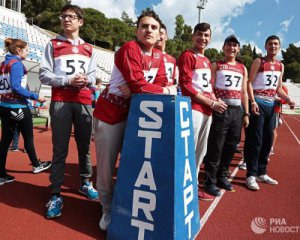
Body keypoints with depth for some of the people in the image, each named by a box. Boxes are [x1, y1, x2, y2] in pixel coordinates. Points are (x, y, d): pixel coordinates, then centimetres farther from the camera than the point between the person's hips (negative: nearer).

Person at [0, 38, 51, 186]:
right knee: (28, 137, 9)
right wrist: (35, 97, -19)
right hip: (18, 106, -8)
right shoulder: (17, 63, -13)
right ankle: (36, 165, 27)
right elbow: (16, 87, -22)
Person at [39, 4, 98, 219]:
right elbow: (44, 75, 1)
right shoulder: (53, 45, 10)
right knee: (60, 149, -4)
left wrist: (87, 80, -9)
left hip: (84, 102, 3)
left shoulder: (88, 49, 18)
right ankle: (56, 195, 5)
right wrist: (68, 81, -13)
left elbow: (93, 75, 14)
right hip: (61, 102, -2)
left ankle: (85, 183, 27)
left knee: (85, 146, 10)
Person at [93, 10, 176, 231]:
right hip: (110, 113, -6)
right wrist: (165, 91, -14)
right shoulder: (130, 49, -17)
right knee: (106, 165, 3)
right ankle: (108, 210, 25)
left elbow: (161, 83, 1)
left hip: (133, 113, 7)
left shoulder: (158, 56, 6)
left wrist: (165, 90, -22)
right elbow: (137, 84, -26)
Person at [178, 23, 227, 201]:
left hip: (207, 111, 9)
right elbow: (186, 86, -13)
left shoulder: (207, 60, 21)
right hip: (193, 109, -9)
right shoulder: (187, 55, -4)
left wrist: (216, 101, 2)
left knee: (201, 151, 15)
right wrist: (212, 104, -13)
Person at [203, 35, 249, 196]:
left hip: (237, 110, 5)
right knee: (215, 147, -5)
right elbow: (210, 87, -4)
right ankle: (210, 181, 4)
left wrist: (246, 114, 12)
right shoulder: (216, 65, 5)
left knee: (230, 147, 10)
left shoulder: (242, 68, 18)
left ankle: (222, 176, 24)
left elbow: (244, 92, 17)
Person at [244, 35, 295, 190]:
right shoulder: (258, 62, -3)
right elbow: (249, 83, -10)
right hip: (259, 103, -7)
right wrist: (253, 102, -22)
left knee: (268, 140, 9)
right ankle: (251, 175, -2)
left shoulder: (280, 66, 16)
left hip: (271, 104, 7)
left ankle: (261, 173, 20)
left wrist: (287, 99, 2)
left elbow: (278, 88, 20)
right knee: (255, 140, -9)